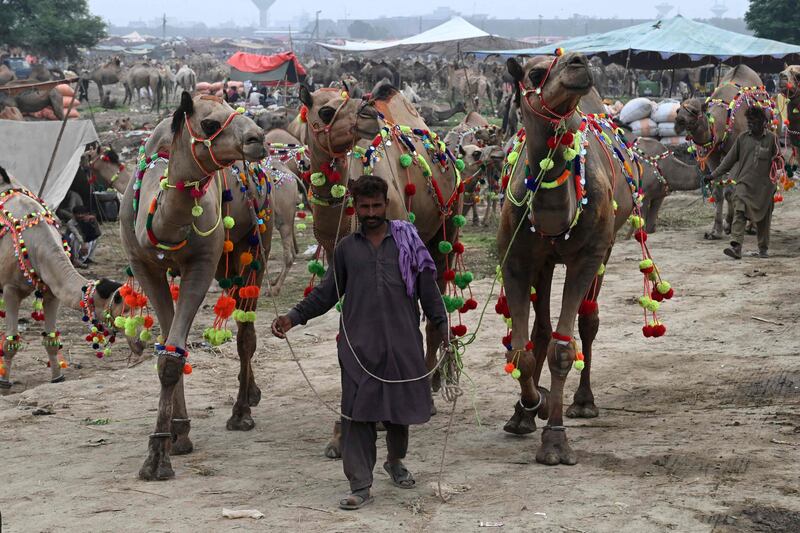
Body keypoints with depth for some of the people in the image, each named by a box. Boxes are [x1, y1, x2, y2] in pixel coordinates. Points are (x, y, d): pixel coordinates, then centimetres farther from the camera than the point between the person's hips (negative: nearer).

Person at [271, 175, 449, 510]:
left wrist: (443, 325, -1)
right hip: (359, 344, 0)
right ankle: (360, 485, -1)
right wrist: (293, 317, 1)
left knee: (401, 407, 10)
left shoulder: (407, 241, 8)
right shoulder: (346, 248, 11)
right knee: (357, 412, -5)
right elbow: (326, 293, 12)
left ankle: (395, 461, 38)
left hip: (402, 342, 0)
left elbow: (427, 290, 8)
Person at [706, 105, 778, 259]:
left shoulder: (771, 139, 1)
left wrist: (774, 183, 6)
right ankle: (736, 247, -24)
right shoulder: (742, 138, 5)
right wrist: (714, 175, 6)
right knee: (739, 214, -15)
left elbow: (777, 162, 8)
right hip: (743, 182, 0)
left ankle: (763, 249, 23)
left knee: (763, 218, 8)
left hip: (764, 186, 0)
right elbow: (730, 159, 9)